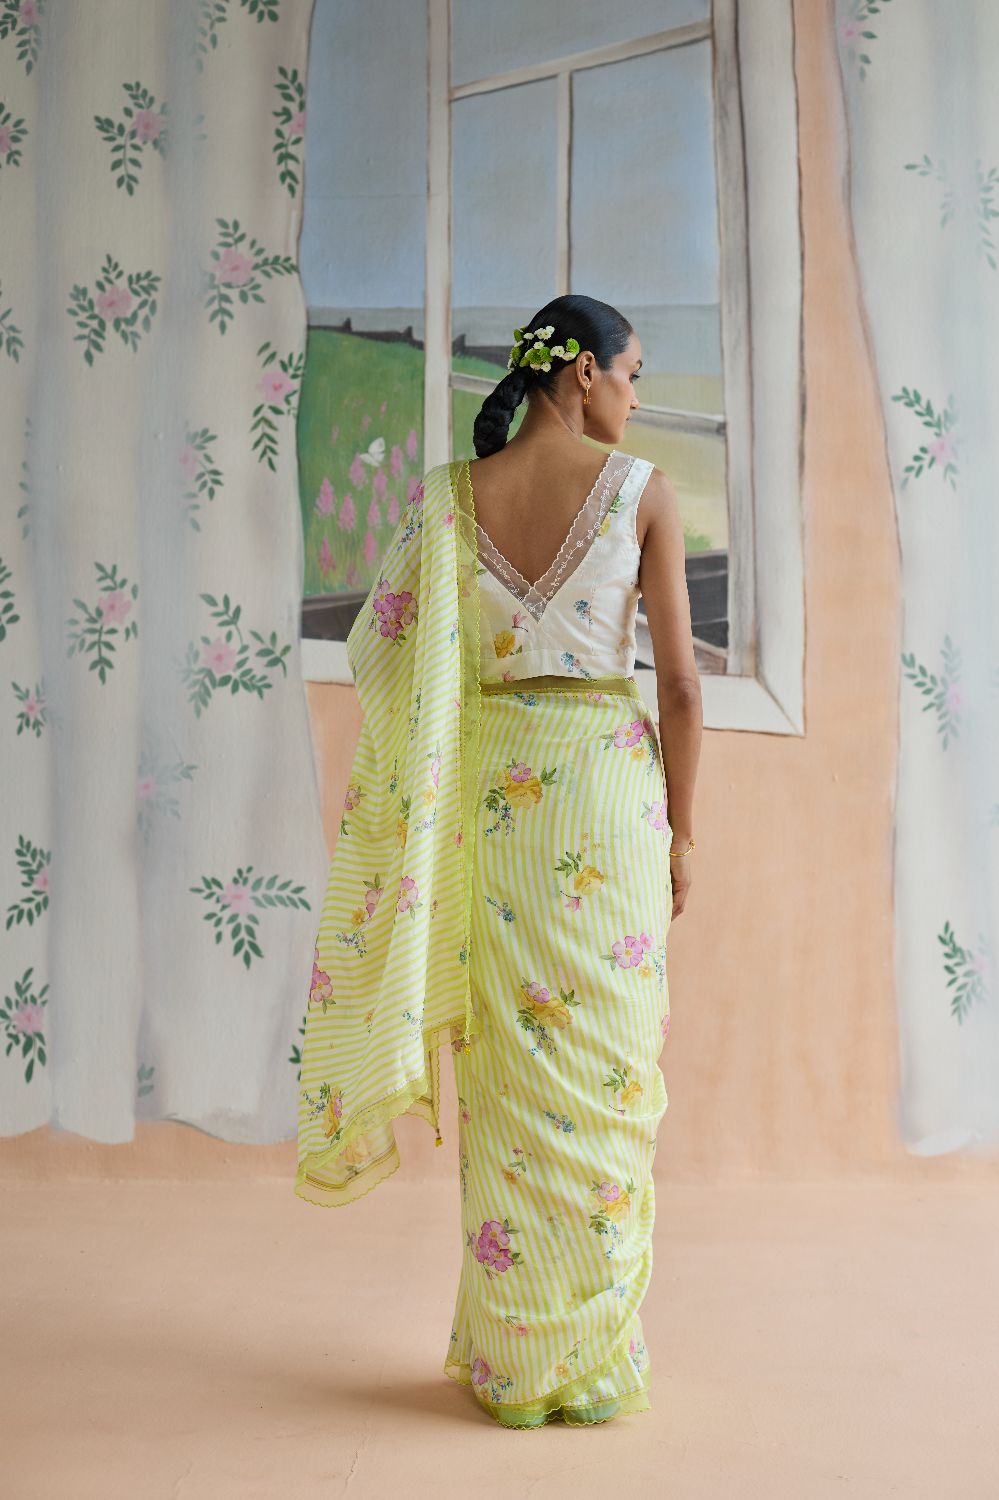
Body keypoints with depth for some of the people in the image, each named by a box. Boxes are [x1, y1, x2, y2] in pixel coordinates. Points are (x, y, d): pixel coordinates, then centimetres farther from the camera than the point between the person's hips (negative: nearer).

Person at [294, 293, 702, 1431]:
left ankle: (510, 1359, 19)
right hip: (610, 783, -3)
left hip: (491, 783, 3)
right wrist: (682, 831, 2)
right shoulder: (644, 492, -5)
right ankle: (595, 1362, 15)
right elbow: (680, 681, -7)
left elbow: (389, 652, 1)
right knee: (604, 1074, 6)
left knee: (509, 1069, 10)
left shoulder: (453, 493, 3)